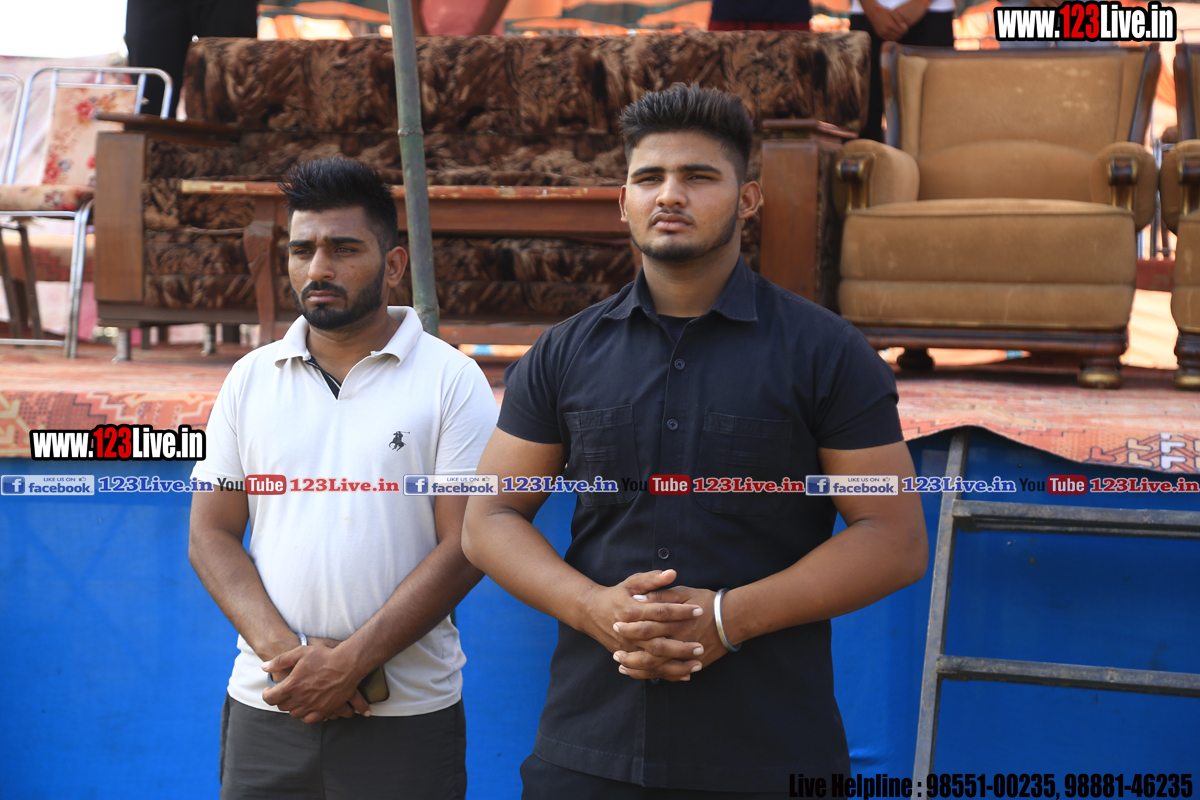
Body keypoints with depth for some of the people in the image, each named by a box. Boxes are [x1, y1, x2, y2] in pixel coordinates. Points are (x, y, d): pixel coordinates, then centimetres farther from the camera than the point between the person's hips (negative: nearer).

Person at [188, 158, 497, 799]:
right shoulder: (250, 378, 9)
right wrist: (284, 651, -10)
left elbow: (465, 545, -8)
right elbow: (211, 536, 6)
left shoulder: (452, 379, -2)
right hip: (264, 711, 3)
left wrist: (348, 663, -15)